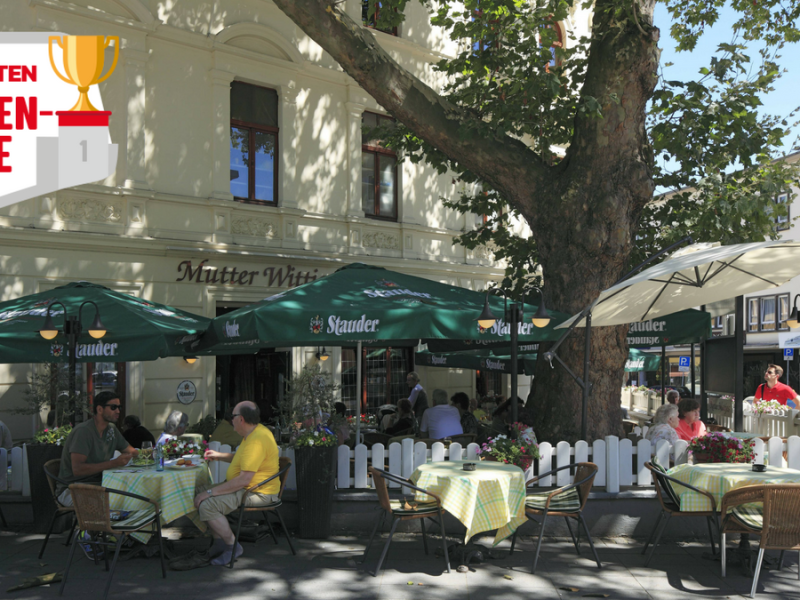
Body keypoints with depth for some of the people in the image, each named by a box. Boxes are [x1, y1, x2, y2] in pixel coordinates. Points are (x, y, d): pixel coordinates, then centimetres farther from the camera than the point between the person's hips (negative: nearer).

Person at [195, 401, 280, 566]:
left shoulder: (256, 441, -26)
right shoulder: (254, 432, 10)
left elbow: (244, 479, -31)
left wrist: (210, 492, -25)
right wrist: (219, 456, 25)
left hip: (257, 492, -11)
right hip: (243, 488, 11)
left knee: (207, 505, -23)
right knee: (199, 494, 10)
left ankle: (233, 547, -7)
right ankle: (219, 543, 9)